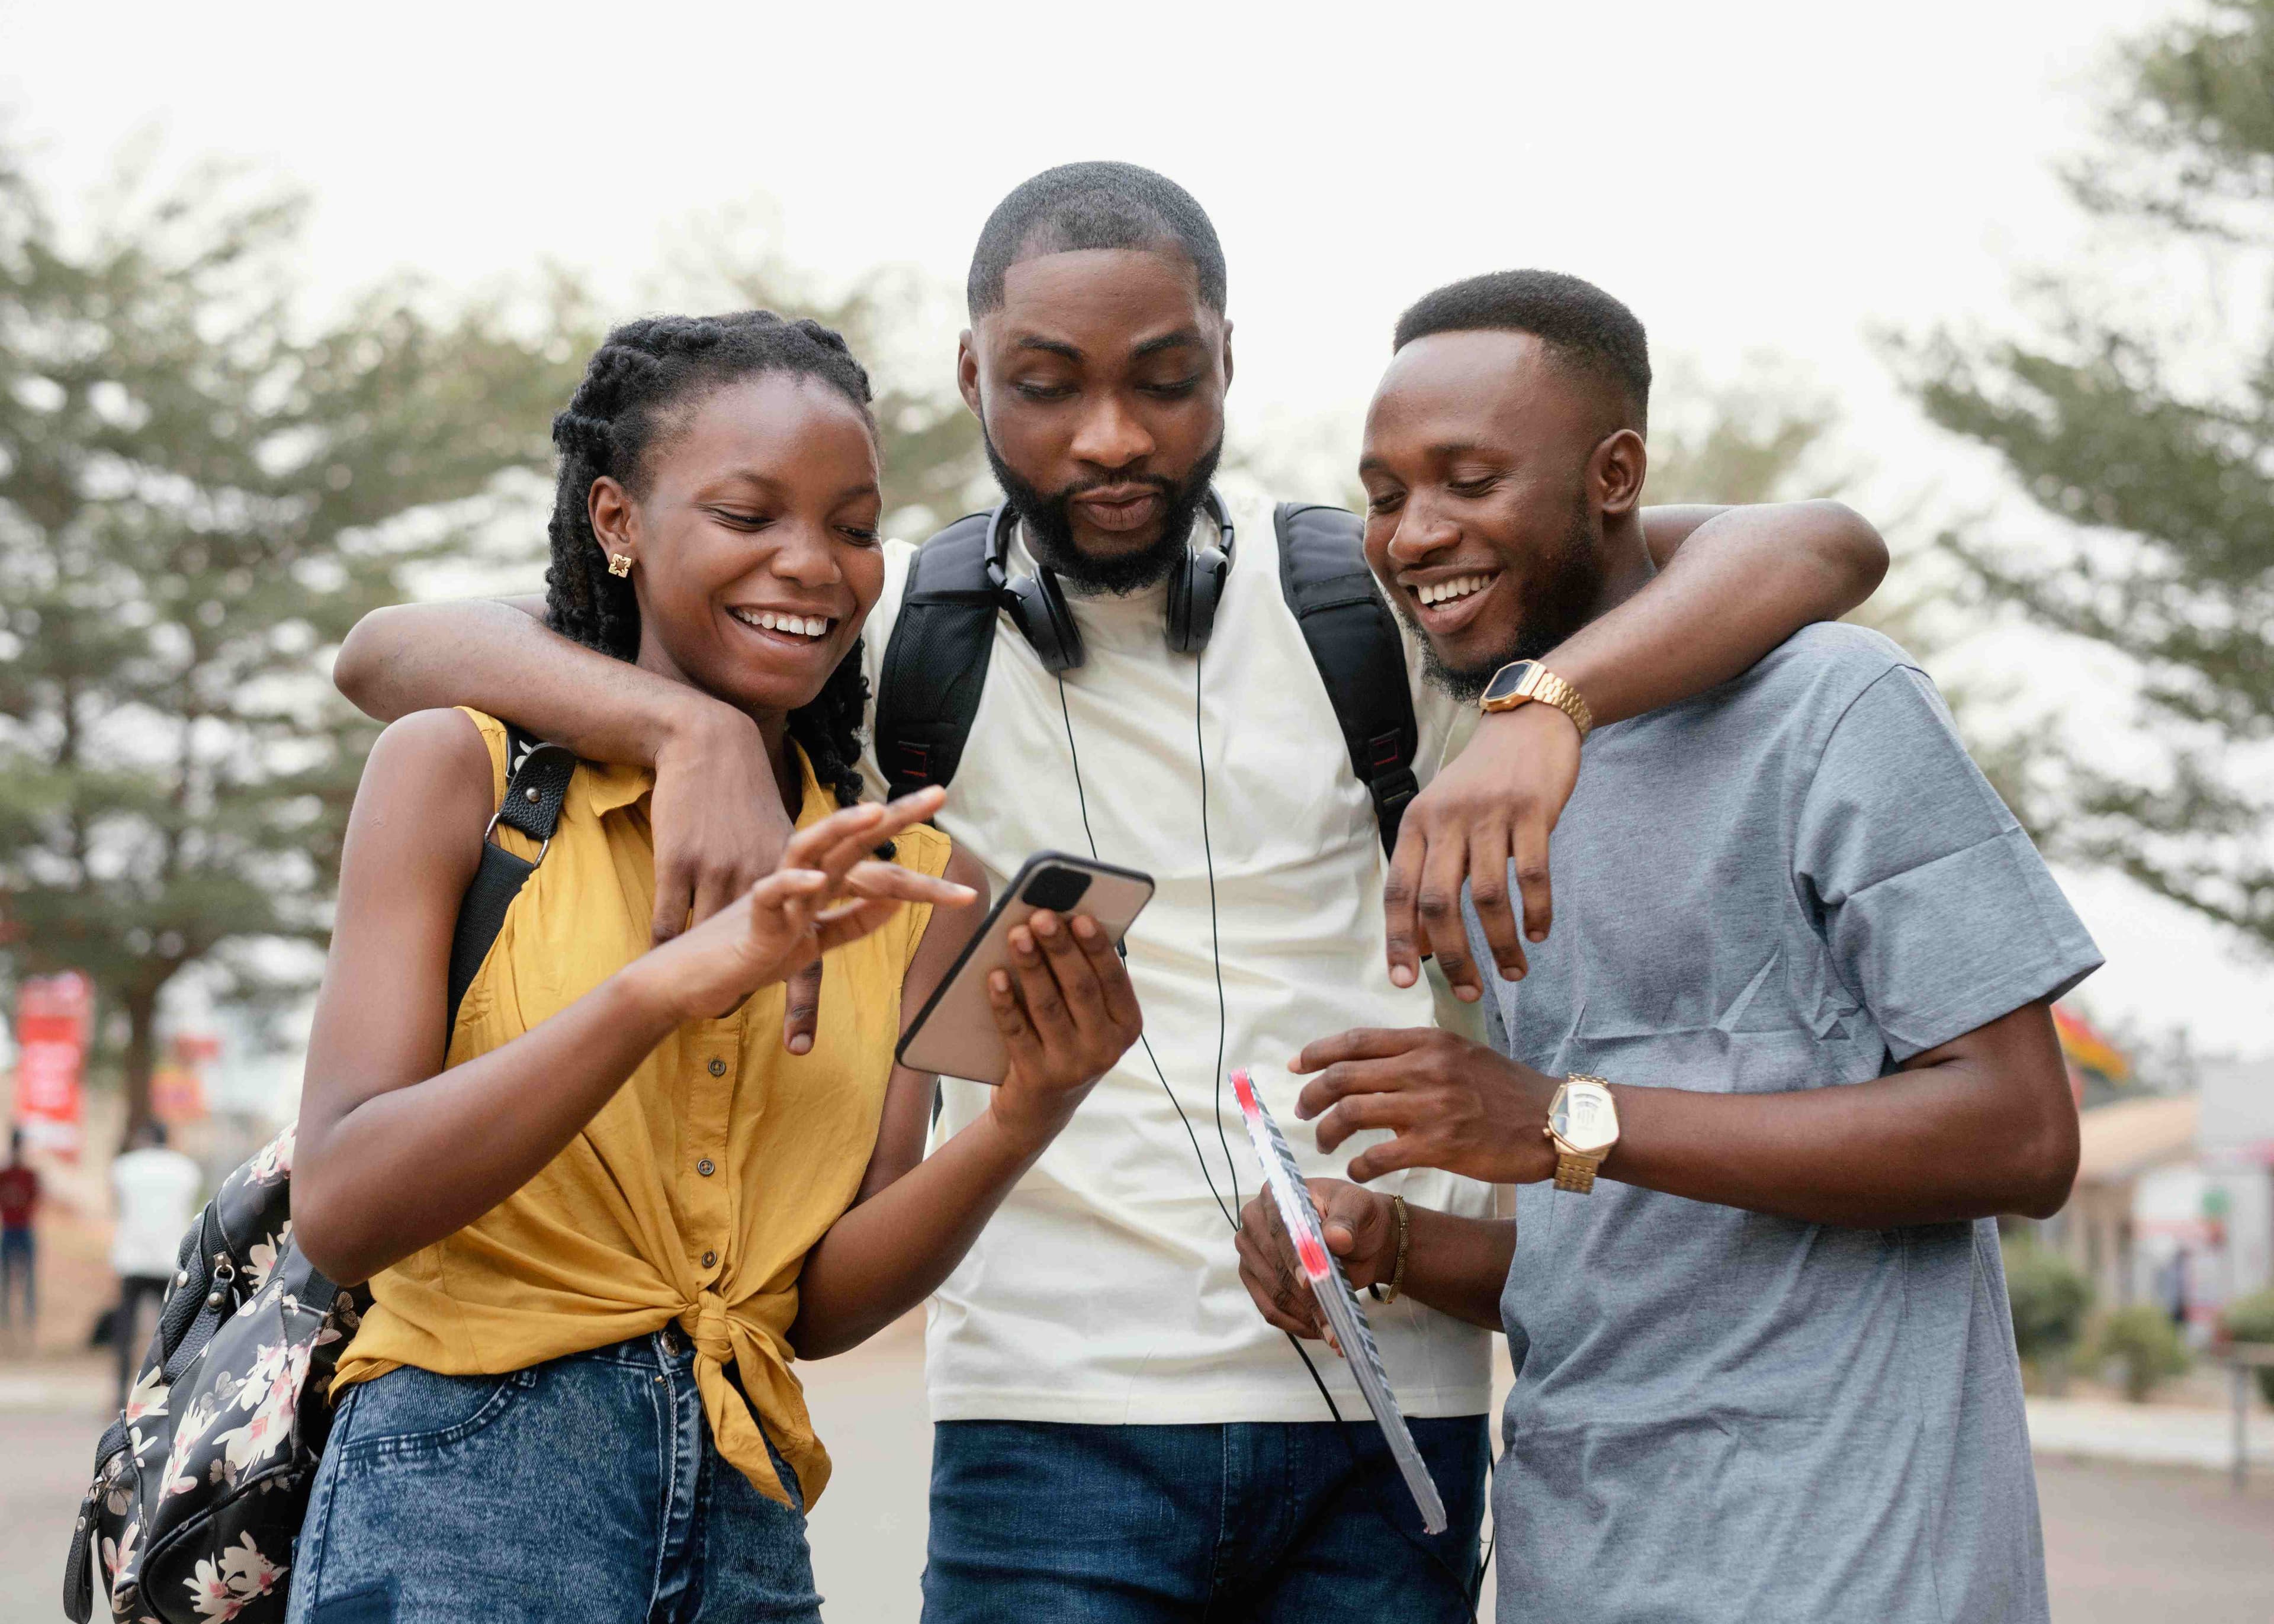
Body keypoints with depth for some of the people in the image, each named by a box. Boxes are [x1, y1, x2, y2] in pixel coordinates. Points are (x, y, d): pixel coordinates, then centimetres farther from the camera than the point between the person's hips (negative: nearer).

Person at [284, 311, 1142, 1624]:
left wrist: (1023, 1123, -14)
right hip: (466, 1487, -3)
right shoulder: (462, 772, -1)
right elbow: (340, 1209, -12)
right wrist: (670, 980, -23)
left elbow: (823, 1305, 4)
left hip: (748, 1518, 4)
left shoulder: (912, 880, 9)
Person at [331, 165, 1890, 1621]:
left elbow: (1820, 548, -6)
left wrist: (1540, 709, -24)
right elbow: (397, 652, -3)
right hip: (1058, 1415, -1)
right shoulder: (899, 636, 2)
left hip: (1387, 1415, 1)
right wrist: (697, 727, -23)